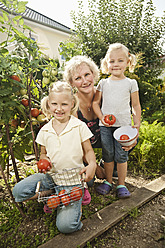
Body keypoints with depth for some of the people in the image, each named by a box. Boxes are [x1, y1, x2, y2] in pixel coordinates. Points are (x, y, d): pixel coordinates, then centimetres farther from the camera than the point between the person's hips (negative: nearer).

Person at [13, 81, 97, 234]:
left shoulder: (79, 126, -9)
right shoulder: (45, 131, 0)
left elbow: (88, 150, -1)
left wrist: (92, 164, -22)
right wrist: (44, 161, -10)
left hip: (73, 180, -4)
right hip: (51, 176, 4)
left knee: (65, 225, -16)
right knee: (18, 192, -14)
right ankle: (55, 194, 4)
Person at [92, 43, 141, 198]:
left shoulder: (131, 83, 4)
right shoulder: (103, 83, 6)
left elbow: (136, 106, 7)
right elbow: (95, 102, 7)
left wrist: (137, 125, -1)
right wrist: (102, 117, -8)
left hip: (124, 125, -1)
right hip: (105, 126, 1)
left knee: (121, 156, 4)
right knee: (107, 155, 10)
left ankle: (121, 184, 21)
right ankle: (108, 181, 27)